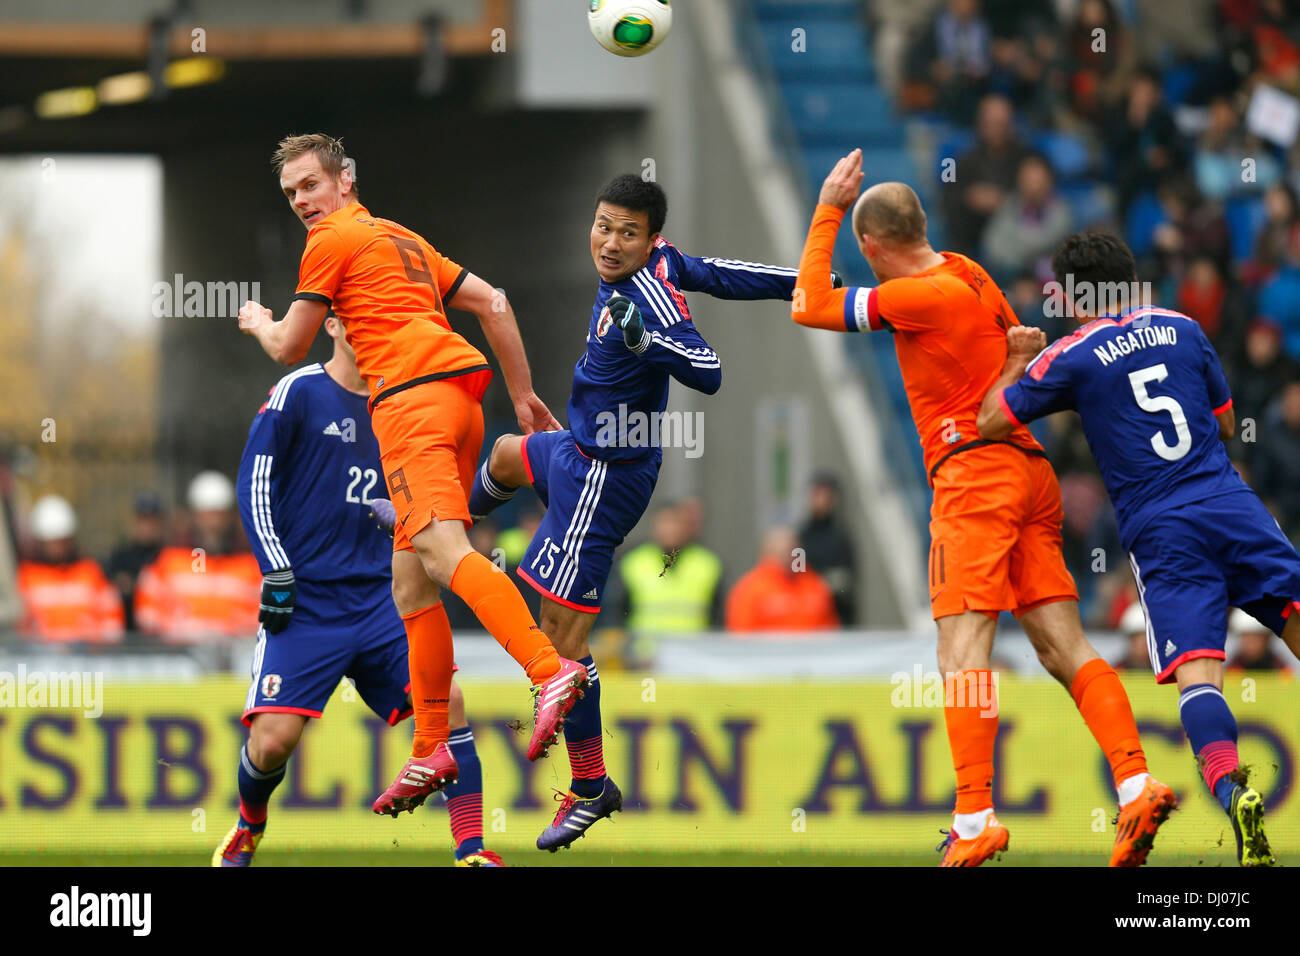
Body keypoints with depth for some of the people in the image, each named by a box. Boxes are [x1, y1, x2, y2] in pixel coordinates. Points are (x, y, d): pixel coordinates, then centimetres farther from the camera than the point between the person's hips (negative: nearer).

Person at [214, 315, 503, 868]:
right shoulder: (298, 392, -2)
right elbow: (254, 485, -3)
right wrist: (277, 573, -10)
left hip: (379, 600, 4)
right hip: (303, 601, -4)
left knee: (446, 697, -17)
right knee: (273, 739, -13)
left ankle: (471, 852, -14)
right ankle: (249, 827, 20)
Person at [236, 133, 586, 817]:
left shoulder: (333, 239, 6)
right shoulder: (403, 240, 30)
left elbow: (289, 349, 9)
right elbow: (492, 304, 28)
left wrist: (258, 322, 32)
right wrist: (523, 395, 28)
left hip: (412, 396, -9)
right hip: (459, 399, 9)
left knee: (442, 549, -27)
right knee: (410, 586, 10)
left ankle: (550, 671, -47)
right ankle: (431, 751, 8)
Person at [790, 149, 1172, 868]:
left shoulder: (921, 295, -9)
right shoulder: (964, 273, 16)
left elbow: (811, 308, -4)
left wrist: (827, 210, 4)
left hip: (973, 473, -9)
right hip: (1030, 474, 9)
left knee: (963, 651, -13)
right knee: (1063, 648, 2)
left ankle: (975, 820, -22)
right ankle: (1136, 786, -12)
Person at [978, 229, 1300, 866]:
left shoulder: (1070, 358, 2)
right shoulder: (1181, 328, 13)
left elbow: (990, 423, 8)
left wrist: (1018, 361, 23)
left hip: (1160, 532, -3)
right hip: (1231, 504, 3)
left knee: (1195, 672, -13)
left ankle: (1230, 788, -36)